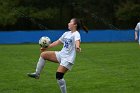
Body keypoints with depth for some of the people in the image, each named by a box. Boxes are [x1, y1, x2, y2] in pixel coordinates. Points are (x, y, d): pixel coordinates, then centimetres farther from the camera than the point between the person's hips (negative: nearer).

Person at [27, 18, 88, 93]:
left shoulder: (76, 34, -13)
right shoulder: (66, 34, 13)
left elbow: (77, 41, -36)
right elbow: (57, 42, 24)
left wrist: (77, 47, -59)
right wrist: (47, 48, 23)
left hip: (68, 59, -8)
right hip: (61, 55, 8)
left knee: (59, 76, -18)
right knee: (43, 55, 0)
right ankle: (37, 74, 6)